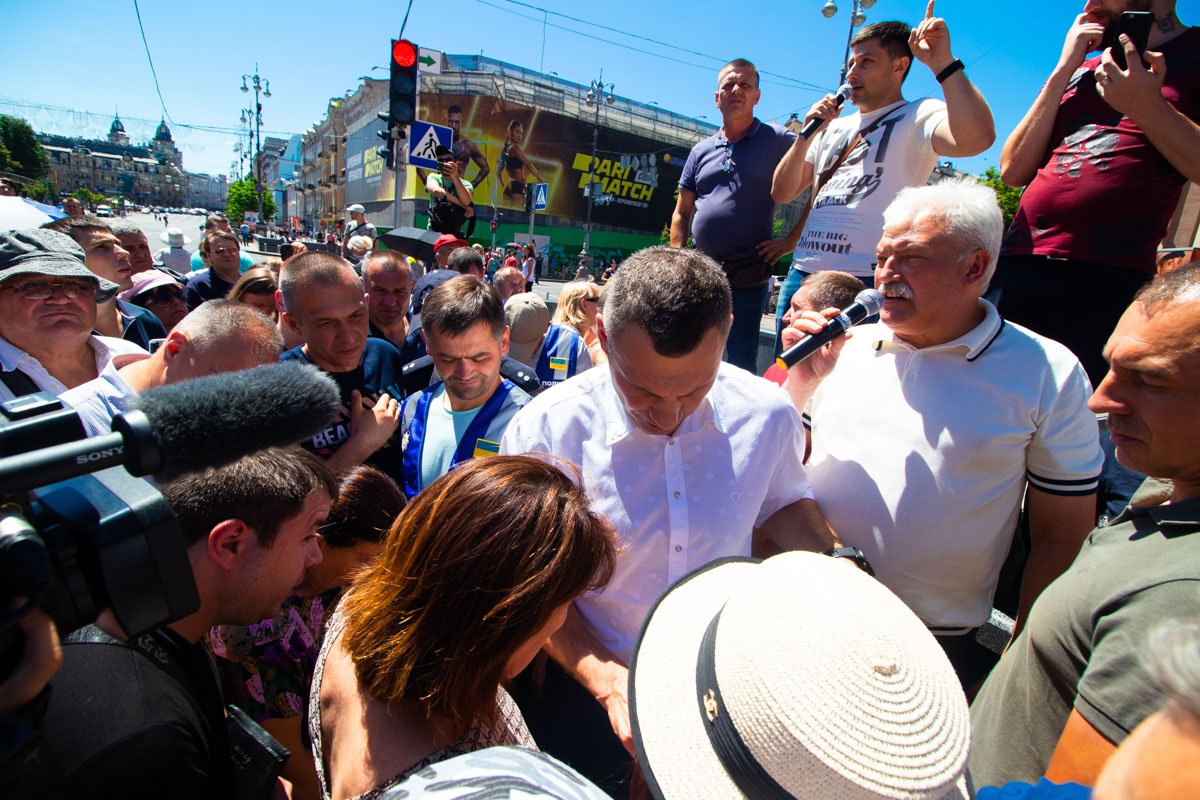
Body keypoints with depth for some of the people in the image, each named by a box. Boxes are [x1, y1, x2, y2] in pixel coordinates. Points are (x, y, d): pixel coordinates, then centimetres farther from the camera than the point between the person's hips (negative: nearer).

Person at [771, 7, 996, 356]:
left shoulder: (918, 116, 3)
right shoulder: (834, 127, 22)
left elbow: (977, 138, -19)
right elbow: (782, 192, 16)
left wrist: (943, 63, -17)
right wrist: (808, 132, 5)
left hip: (866, 279, -6)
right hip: (801, 274, 7)